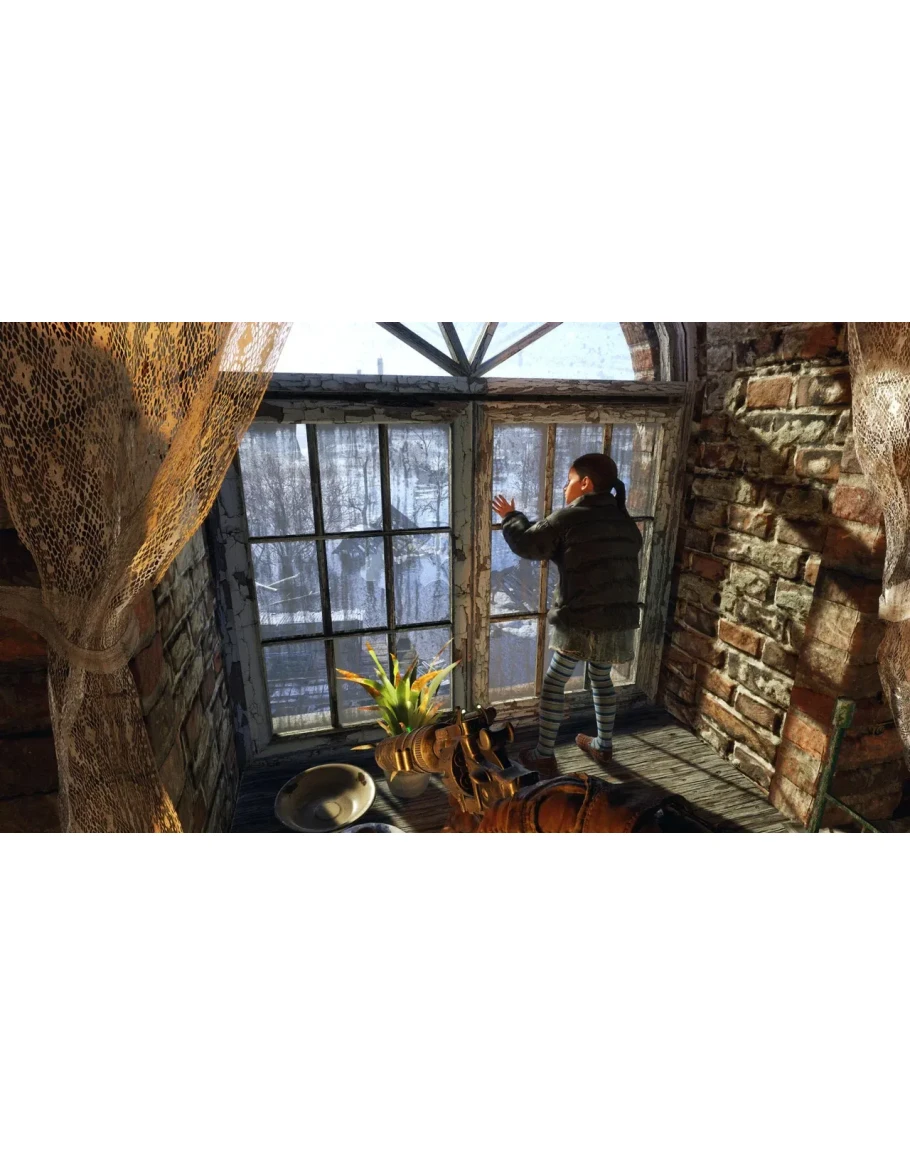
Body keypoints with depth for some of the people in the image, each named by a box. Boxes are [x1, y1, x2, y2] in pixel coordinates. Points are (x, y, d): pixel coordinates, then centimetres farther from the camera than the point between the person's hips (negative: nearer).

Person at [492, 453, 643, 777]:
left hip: (581, 621, -7)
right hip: (620, 620, 7)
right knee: (602, 679, 24)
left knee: (554, 683, 6)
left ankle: (544, 755, 14)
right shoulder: (626, 523, 11)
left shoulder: (569, 518, -9)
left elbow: (527, 544, -3)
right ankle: (603, 746, 36)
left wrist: (510, 517, 13)